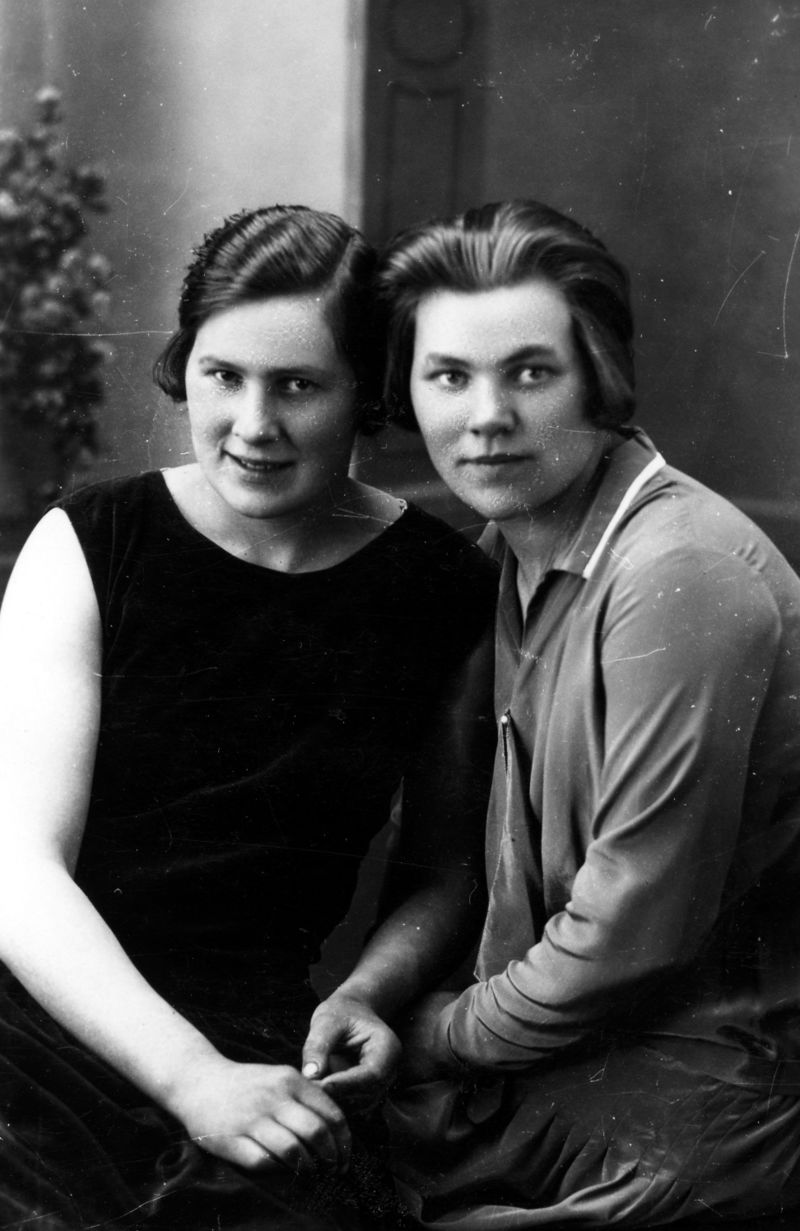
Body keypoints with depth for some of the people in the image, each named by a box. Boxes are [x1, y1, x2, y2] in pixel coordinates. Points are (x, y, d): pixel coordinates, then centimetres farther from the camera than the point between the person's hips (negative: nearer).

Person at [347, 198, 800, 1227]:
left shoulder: (680, 580, -24)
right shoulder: (513, 550, 5)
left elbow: (629, 936, -22)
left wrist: (442, 1035, -10)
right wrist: (496, 995, 2)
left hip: (702, 1085, -7)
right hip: (575, 1033, 8)